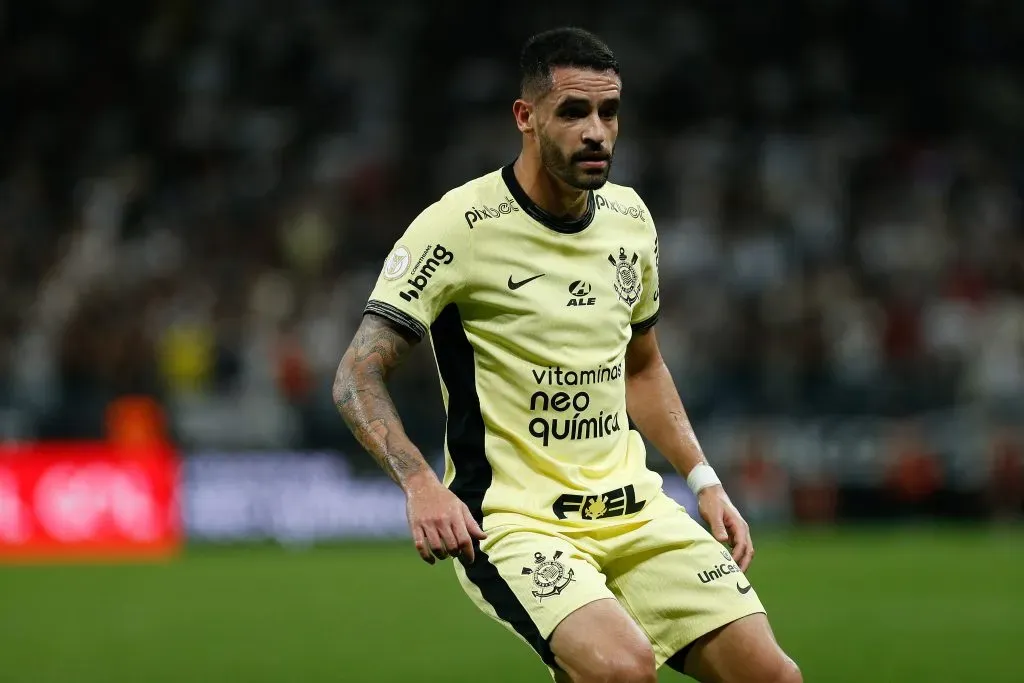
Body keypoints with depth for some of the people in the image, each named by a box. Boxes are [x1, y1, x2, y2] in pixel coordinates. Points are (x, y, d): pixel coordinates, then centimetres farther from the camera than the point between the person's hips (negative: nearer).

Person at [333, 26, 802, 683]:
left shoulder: (629, 217, 9)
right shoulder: (459, 227, -11)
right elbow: (358, 378, -11)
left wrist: (705, 481, 15)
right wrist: (421, 485, -26)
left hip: (632, 506, 6)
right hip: (510, 522, -6)